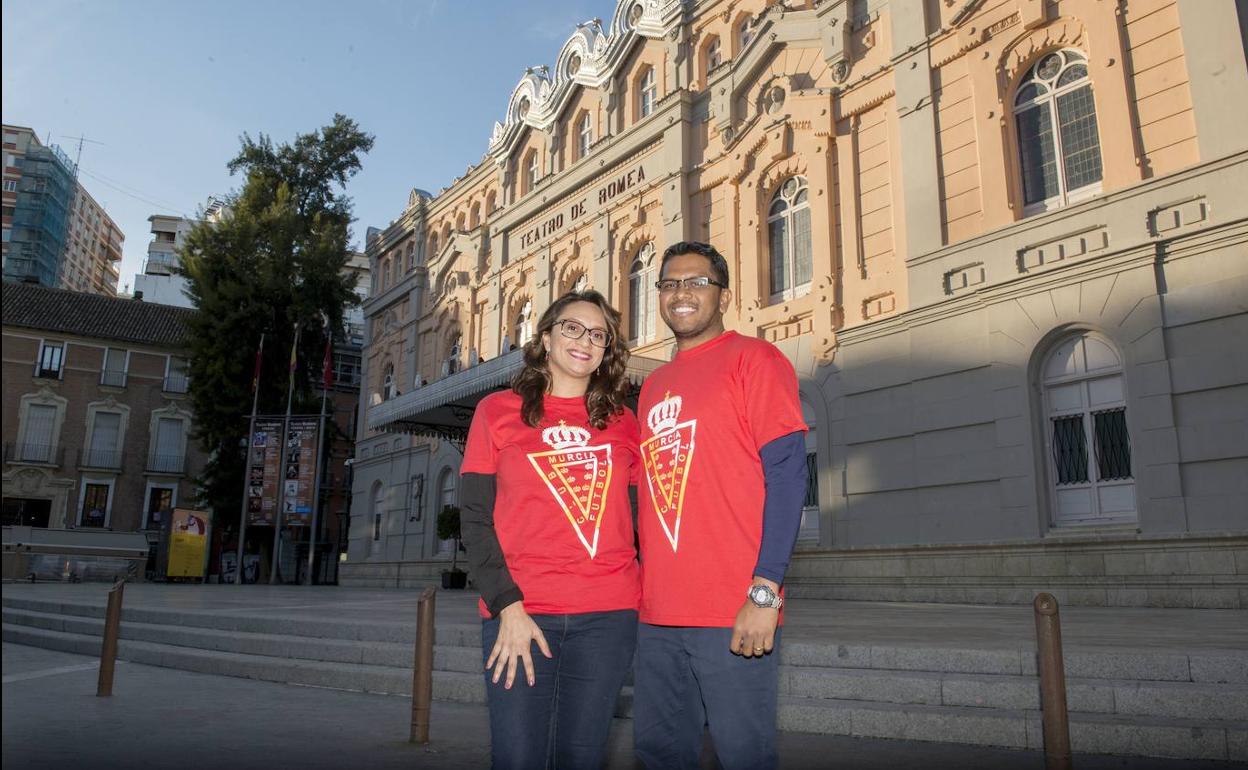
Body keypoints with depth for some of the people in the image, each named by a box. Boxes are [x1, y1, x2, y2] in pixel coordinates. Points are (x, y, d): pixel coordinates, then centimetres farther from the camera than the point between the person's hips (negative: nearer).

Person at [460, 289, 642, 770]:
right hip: (518, 614, -2)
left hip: (609, 616, 2)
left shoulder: (623, 424, 10)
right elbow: (475, 518, -1)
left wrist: (651, 593, -1)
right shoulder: (497, 411, 5)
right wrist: (508, 607, -10)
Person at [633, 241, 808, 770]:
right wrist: (641, 584, 12)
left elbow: (787, 474, -10)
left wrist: (764, 592, -17)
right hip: (656, 615, 6)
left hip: (734, 616, -6)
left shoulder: (753, 359, -2)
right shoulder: (654, 386, 18)